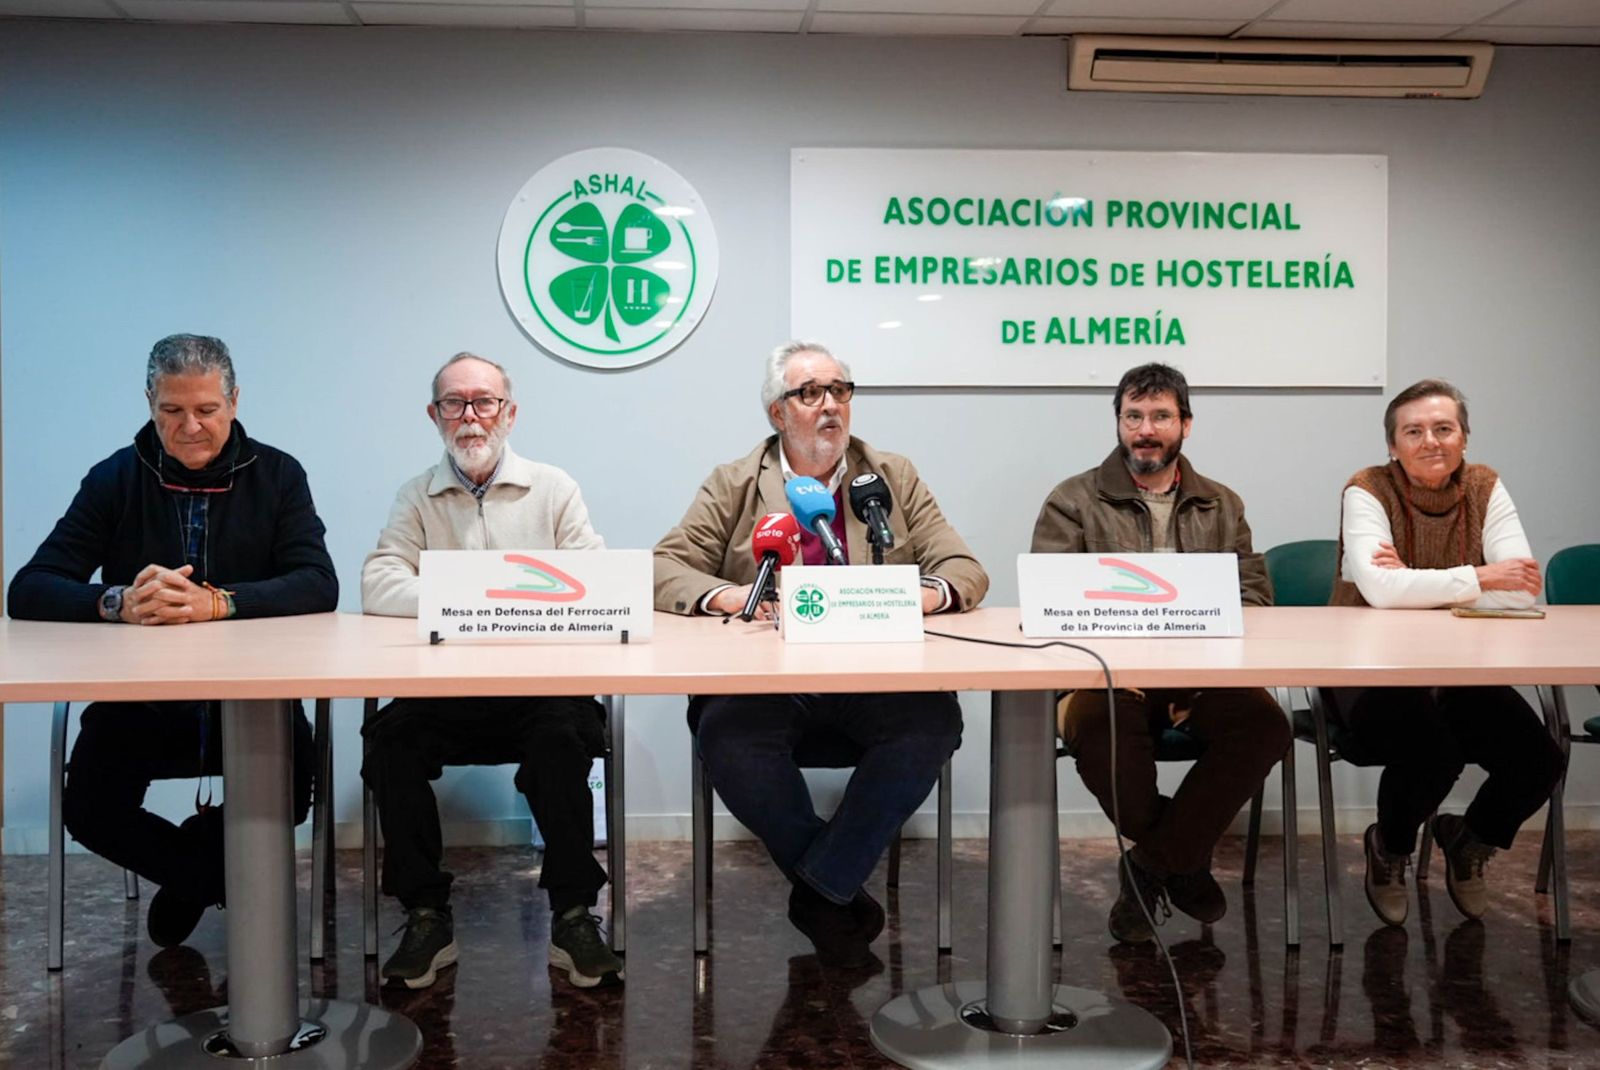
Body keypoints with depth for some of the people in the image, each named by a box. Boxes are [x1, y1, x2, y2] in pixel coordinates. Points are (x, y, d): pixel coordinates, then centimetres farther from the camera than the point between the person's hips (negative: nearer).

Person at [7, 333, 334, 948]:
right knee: (88, 812, -20)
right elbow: (28, 591, -5)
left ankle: (192, 878, 11)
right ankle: (222, 877, 11)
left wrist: (216, 602, -29)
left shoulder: (277, 475, 0)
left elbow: (318, 586, -12)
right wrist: (119, 603, -26)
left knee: (292, 795, -24)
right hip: (140, 694, 1)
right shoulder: (116, 479, 2)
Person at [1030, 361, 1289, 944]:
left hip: (1203, 674, 3)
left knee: (1265, 725, -27)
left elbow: (1253, 595, 7)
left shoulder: (1222, 506, 18)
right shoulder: (1072, 502, 8)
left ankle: (1151, 865, -8)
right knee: (1095, 725, -36)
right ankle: (1182, 859, -4)